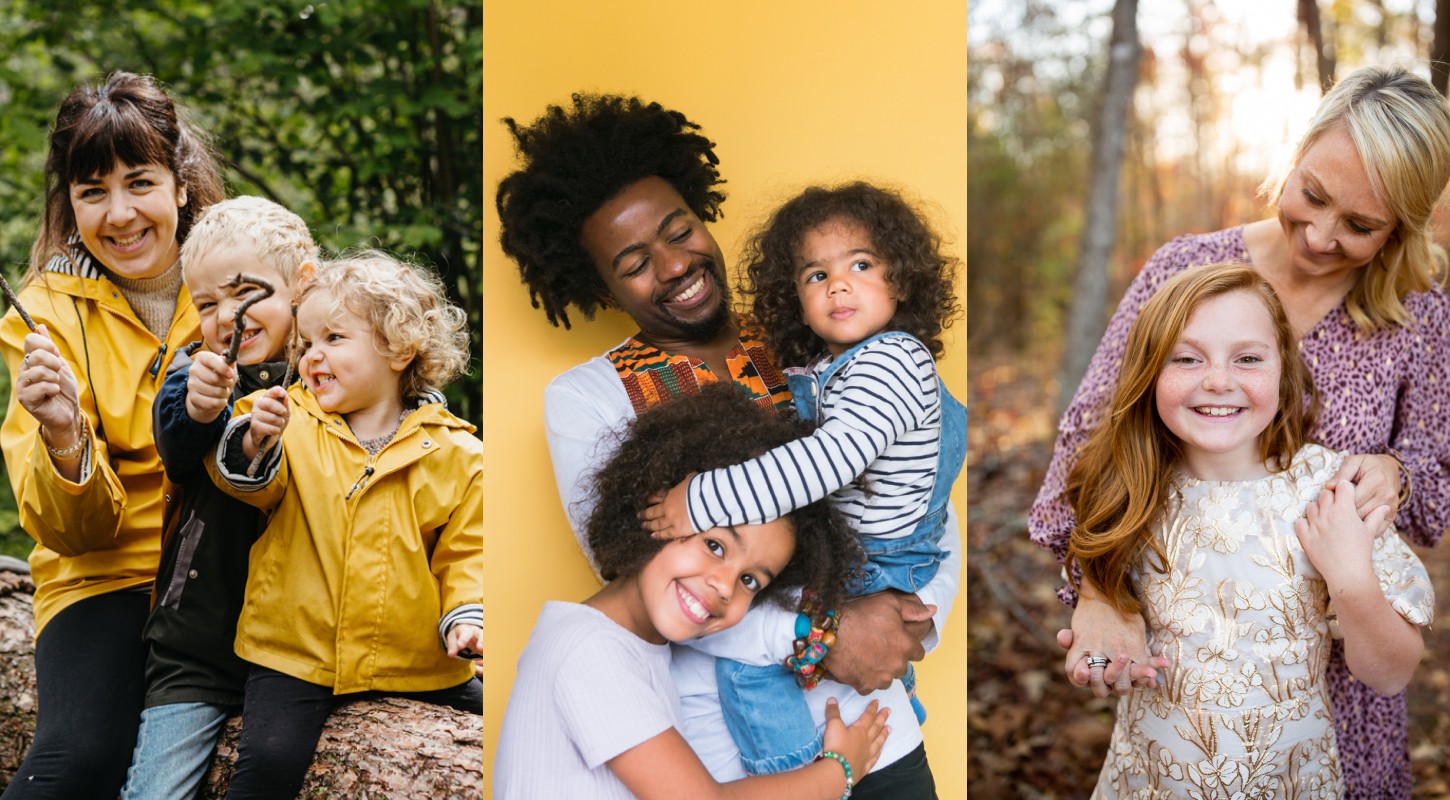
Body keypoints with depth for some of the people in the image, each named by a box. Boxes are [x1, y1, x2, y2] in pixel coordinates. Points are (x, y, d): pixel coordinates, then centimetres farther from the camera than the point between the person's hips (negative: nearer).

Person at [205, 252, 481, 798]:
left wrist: (466, 614, -11)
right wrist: (254, 445, -31)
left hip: (417, 661, 1)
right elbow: (252, 485, -10)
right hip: (297, 654, -1)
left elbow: (464, 550, 6)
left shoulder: (453, 452, 2)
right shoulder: (294, 421, 4)